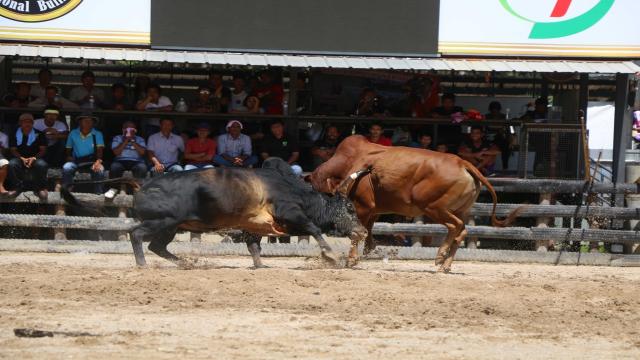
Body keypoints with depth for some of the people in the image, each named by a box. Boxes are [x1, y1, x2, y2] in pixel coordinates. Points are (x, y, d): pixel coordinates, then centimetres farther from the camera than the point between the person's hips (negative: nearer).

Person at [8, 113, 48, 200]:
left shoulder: (39, 135, 5)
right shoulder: (15, 135, 7)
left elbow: (43, 150, 2)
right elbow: (13, 150, 4)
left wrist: (34, 158, -17)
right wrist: (22, 159, -15)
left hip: (35, 159, -1)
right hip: (20, 159, 1)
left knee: (41, 164, -36)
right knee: (12, 164, -33)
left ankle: (41, 188, -21)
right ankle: (18, 187, -22)